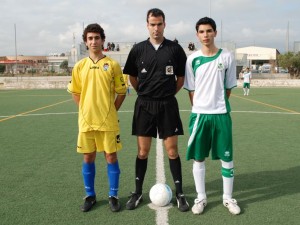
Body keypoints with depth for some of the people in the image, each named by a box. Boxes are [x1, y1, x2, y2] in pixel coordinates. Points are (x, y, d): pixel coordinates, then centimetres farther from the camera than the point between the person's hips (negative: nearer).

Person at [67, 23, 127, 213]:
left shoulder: (112, 65, -3)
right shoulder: (80, 66, 4)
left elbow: (121, 92, 3)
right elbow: (75, 92, 13)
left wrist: (112, 111, -1)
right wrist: (85, 110, 5)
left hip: (108, 121, -2)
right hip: (86, 120, 2)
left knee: (111, 157, 4)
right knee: (88, 158, 10)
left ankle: (113, 196, 19)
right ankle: (90, 195, 26)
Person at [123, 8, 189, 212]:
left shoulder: (175, 49, -1)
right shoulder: (138, 49, 1)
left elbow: (181, 78, 7)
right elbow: (132, 77, 12)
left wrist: (168, 93, 5)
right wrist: (145, 93, 8)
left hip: (168, 105, -1)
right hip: (144, 105, 1)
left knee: (172, 150, 3)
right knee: (142, 151, 7)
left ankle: (180, 193, 16)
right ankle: (138, 193, 20)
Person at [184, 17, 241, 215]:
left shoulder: (227, 57, -1)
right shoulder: (192, 59, 1)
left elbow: (229, 87, 6)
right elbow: (191, 90, 5)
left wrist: (219, 104, 5)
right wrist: (199, 109, 1)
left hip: (221, 114, 0)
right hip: (199, 114, 1)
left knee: (226, 158, 6)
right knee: (198, 158, 6)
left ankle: (228, 198, 23)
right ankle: (201, 198, 22)